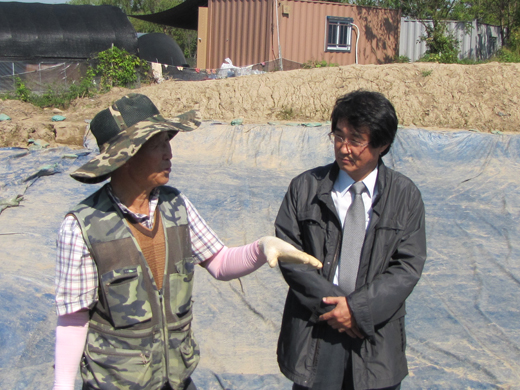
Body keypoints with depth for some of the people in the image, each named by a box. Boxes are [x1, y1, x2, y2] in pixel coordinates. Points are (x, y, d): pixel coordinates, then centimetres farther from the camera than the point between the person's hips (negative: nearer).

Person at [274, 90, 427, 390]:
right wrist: (329, 302, -13)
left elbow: (408, 266, -5)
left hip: (377, 338, 0)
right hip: (314, 336, 0)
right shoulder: (305, 188, -1)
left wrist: (358, 307, -15)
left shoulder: (406, 196, -1)